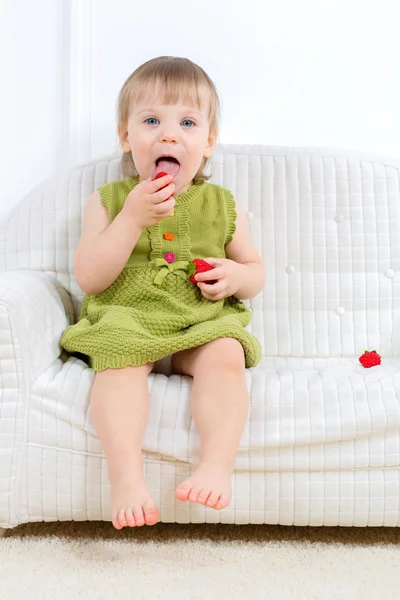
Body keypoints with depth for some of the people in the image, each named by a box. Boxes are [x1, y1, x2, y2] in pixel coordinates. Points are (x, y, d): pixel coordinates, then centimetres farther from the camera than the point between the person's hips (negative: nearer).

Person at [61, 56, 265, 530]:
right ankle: (126, 476, -36)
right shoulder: (108, 201, 6)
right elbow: (89, 278, -5)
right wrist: (132, 218, -16)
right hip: (126, 322, -1)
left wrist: (236, 276, -7)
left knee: (225, 356, -29)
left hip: (203, 325, 2)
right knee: (119, 361, -32)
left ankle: (217, 464, -31)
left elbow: (255, 272, 19)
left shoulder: (222, 206, 11)